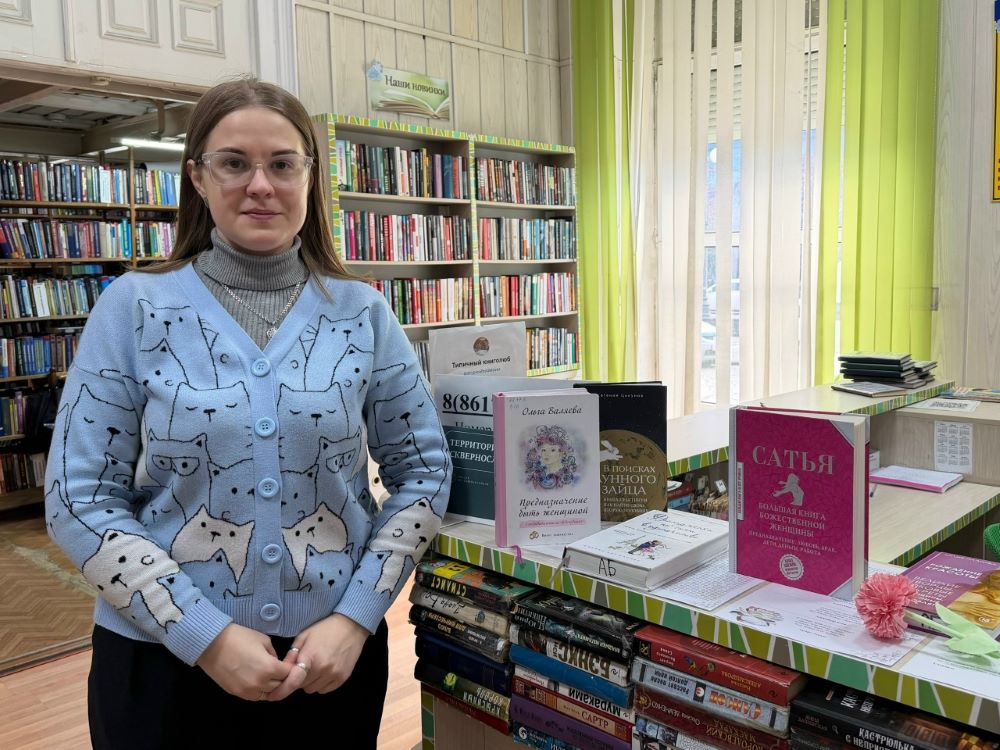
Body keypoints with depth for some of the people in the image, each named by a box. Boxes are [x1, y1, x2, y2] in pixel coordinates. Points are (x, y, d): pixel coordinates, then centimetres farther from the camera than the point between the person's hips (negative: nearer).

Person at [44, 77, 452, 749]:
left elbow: (423, 469, 0)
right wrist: (206, 635, -14)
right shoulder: (134, 308, -6)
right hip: (164, 660, -1)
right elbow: (80, 498, -7)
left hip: (335, 656, 1)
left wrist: (355, 619, -10)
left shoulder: (363, 314, -3)